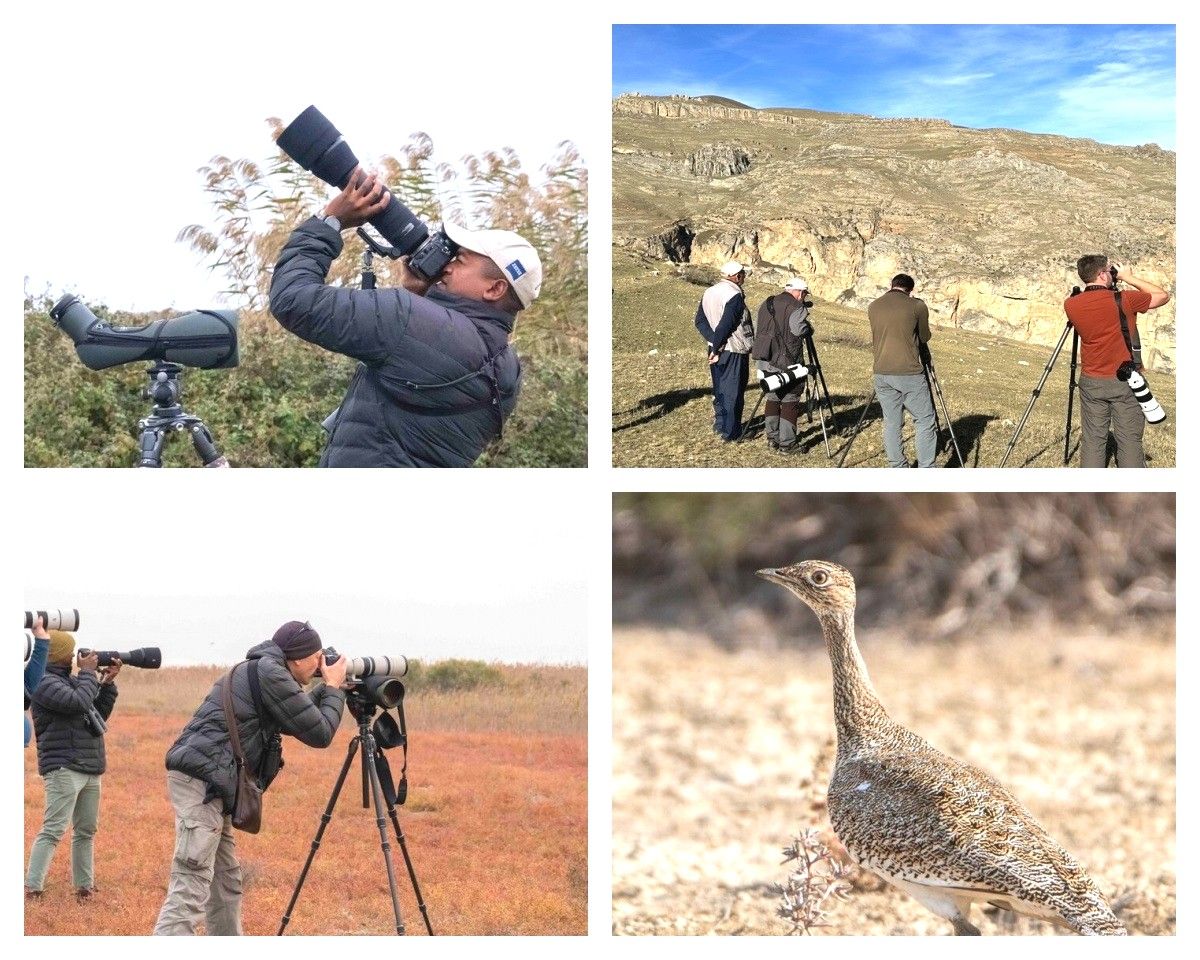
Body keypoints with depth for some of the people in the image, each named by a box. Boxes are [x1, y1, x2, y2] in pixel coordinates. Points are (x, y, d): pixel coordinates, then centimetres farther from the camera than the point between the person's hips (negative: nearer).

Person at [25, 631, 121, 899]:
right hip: (64, 769, -9)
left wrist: (107, 683, 11)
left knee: (86, 831, 13)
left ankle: (84, 887, 20)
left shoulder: (72, 681, 18)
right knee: (53, 830, -15)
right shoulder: (45, 683, -9)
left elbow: (100, 714, 23)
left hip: (91, 771, 9)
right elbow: (78, 703, -23)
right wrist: (88, 673, -9)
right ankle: (32, 888, -18)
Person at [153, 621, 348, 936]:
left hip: (208, 783, 10)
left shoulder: (257, 670, 20)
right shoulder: (271, 674, -9)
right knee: (191, 885, -16)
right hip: (202, 781, -10)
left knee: (226, 881, 17)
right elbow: (319, 733, -6)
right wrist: (333, 689, 7)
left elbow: (301, 719, 34)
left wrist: (323, 691, 26)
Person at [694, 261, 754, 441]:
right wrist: (717, 348, -15)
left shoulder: (709, 293, 7)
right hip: (734, 351, -8)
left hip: (716, 350, 8)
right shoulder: (734, 296, -18)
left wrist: (713, 341, -2)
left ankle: (720, 425, 28)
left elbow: (700, 321, 5)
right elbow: (725, 325, -23)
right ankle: (731, 433, 3)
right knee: (733, 392, -1)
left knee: (720, 389, 19)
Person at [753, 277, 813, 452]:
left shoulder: (766, 304, 13)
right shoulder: (796, 308, -11)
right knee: (790, 400, -1)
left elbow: (756, 331, 17)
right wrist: (809, 328, -3)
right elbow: (799, 331, -21)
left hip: (766, 362, 7)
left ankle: (772, 438, 19)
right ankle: (787, 443, -4)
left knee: (773, 397, 17)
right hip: (787, 363, -7)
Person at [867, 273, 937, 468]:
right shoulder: (916, 306, -4)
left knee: (891, 423, 11)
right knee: (925, 422, 4)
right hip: (909, 374, -4)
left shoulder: (873, 307, 8)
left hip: (882, 374, 4)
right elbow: (924, 337, 9)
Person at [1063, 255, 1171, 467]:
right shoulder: (1125, 300, -14)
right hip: (1126, 382, -3)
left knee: (1092, 440, 7)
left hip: (1092, 383, 3)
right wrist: (1129, 278, 6)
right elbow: (1163, 296, 1)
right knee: (1130, 441, 1)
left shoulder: (1071, 305, -3)